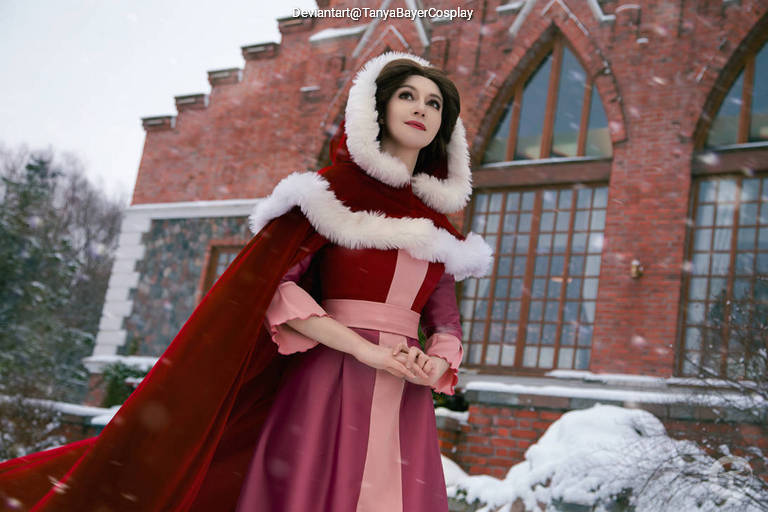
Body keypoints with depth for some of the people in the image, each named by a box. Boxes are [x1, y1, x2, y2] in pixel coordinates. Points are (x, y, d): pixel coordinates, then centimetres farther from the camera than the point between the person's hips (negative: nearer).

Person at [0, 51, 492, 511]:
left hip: (405, 400, 5)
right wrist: (366, 350, -15)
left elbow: (446, 320, 17)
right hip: (329, 383, -5)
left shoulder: (438, 223, 16)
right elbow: (272, 288, -10)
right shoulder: (331, 191, 1)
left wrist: (438, 364, -6)